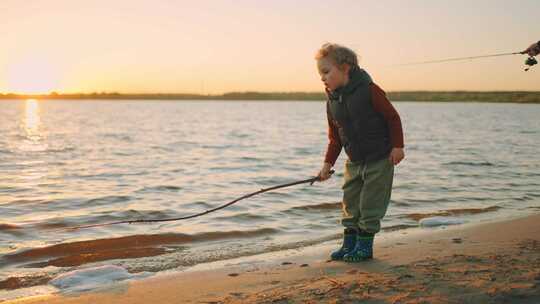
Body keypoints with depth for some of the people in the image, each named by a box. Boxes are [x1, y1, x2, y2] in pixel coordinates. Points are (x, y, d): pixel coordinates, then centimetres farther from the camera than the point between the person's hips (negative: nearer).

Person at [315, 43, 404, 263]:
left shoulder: (369, 90, -17)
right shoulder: (332, 101, 2)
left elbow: (393, 117, -10)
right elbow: (334, 137, 9)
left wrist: (397, 146, -13)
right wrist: (328, 164, 4)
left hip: (380, 158, -6)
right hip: (354, 161, 6)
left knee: (370, 203, -1)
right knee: (350, 203, 9)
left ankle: (365, 246, 10)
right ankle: (349, 245, 19)